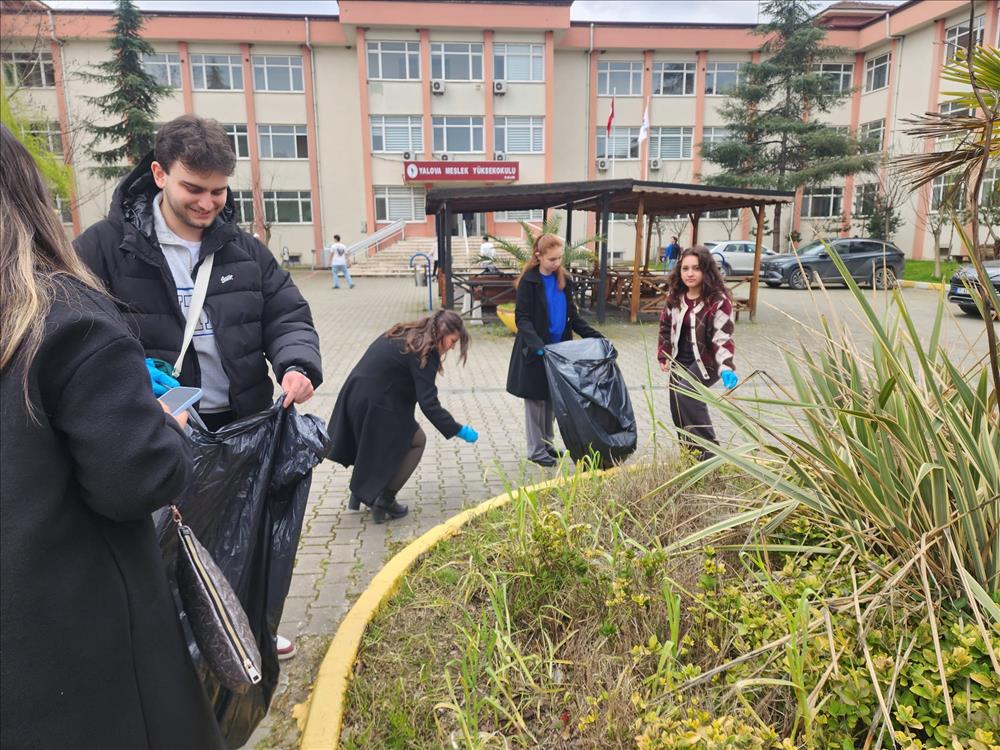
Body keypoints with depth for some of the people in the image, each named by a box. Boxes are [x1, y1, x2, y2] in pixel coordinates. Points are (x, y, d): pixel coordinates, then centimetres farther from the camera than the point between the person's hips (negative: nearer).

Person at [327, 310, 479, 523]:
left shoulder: (402, 334, 12)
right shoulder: (424, 352, -15)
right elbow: (428, 404, -19)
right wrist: (458, 430, -13)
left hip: (353, 399, 9)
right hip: (375, 408, -9)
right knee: (416, 441, 10)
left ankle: (360, 492, 30)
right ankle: (384, 501, 9)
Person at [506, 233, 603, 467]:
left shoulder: (564, 280, 7)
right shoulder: (529, 281, -10)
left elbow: (573, 316, 11)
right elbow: (522, 318, -15)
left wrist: (595, 336, -1)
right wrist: (536, 344, -30)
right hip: (535, 351, -5)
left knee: (552, 398, 13)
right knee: (536, 399, 3)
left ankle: (547, 443, 27)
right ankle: (536, 450, 13)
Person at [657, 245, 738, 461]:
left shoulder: (719, 300, -19)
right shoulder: (675, 295, -2)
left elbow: (722, 338, -21)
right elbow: (666, 326, 12)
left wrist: (726, 368, -35)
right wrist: (663, 356, 8)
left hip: (706, 361, -6)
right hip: (680, 361, 6)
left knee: (685, 392, -29)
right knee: (678, 410, 8)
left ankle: (708, 449, -19)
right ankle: (689, 451, 29)